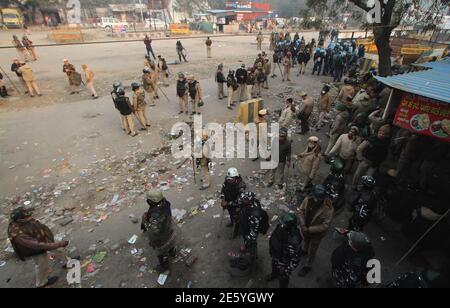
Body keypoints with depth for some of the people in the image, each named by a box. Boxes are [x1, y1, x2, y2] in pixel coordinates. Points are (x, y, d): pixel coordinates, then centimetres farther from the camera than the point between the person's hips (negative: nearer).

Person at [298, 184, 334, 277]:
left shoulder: (328, 208, -35)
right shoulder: (308, 199, -24)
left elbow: (326, 225, -28)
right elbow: (301, 211, -11)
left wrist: (310, 229, -28)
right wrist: (303, 225, -21)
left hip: (317, 233, -4)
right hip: (305, 229, 4)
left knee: (312, 251, 19)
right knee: (305, 241, 34)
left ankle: (308, 266, 45)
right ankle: (305, 250, 67)